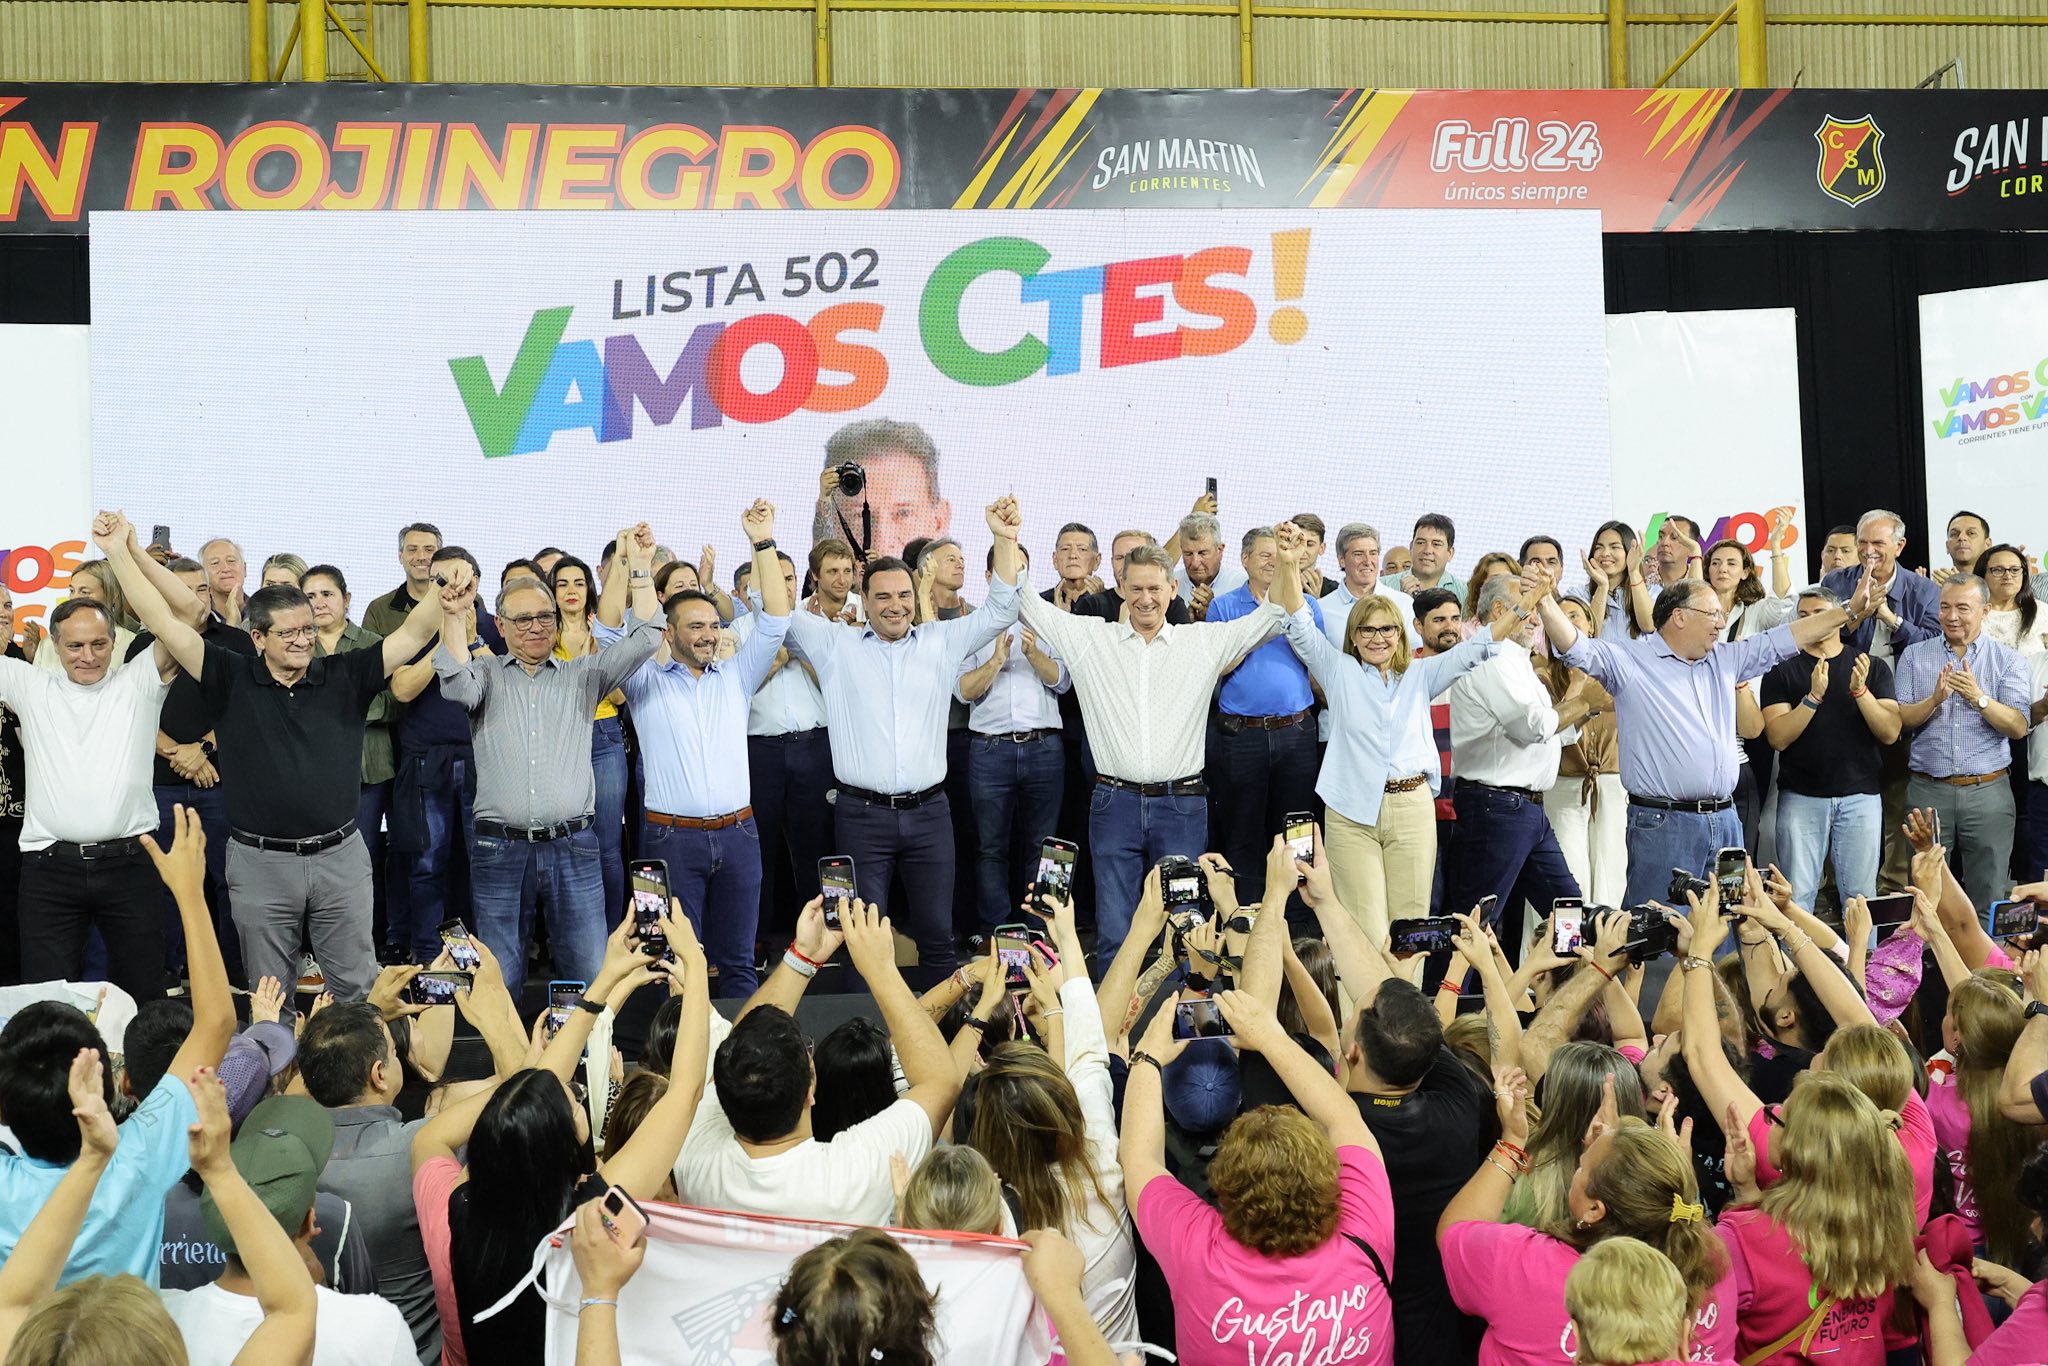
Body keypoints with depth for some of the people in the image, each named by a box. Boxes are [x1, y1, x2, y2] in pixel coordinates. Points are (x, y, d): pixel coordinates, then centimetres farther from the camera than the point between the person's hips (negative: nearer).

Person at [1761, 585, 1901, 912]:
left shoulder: (1873, 667, 7)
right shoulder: (1782, 671, 3)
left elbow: (1890, 733, -3)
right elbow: (1778, 737, -8)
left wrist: (1859, 690, -16)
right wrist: (1814, 696, -19)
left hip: (1861, 796, 1)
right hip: (1801, 797, -1)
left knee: (1860, 895, 3)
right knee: (1797, 895, -1)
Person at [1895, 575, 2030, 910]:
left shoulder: (2008, 660, 4)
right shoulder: (1914, 655, 7)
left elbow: (2018, 728, -5)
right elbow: (1900, 719, 0)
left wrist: (1979, 698, -20)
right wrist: (1935, 700, -18)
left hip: (1988, 792, -1)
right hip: (1928, 791, 1)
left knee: (1988, 897, 4)